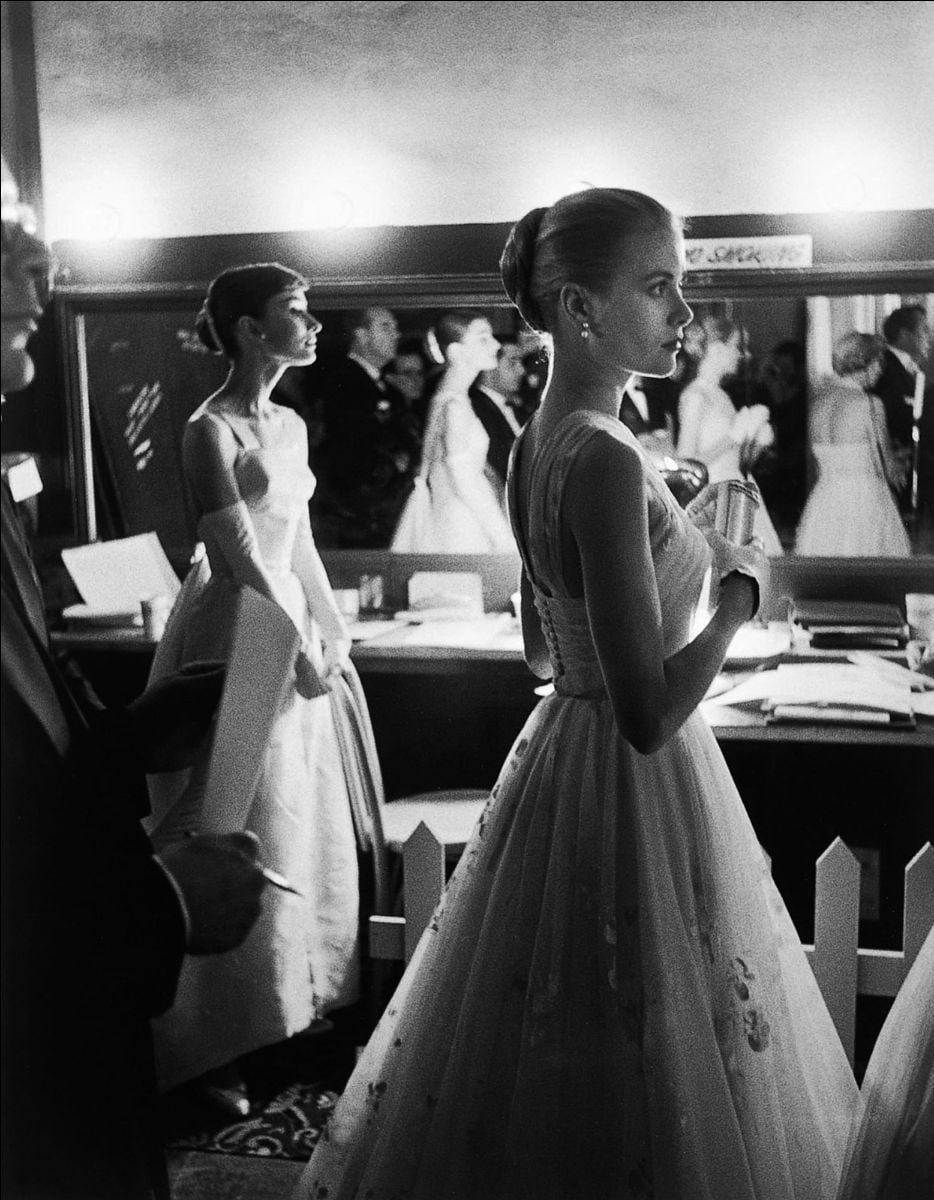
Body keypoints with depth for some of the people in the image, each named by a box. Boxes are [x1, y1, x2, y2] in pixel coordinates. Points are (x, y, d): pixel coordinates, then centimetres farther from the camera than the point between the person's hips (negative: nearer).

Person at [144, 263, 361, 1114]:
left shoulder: (290, 425, 10)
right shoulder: (210, 431, -15)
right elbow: (240, 560, -18)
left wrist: (333, 627, 9)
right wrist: (300, 652, -13)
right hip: (232, 639, -8)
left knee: (300, 827, 16)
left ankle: (290, 1003, 32)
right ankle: (209, 1048, 14)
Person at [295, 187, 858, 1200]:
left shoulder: (539, 443, 5)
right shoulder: (605, 459, -23)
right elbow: (651, 714, -26)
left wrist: (680, 548, 16)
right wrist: (741, 588, -12)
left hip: (564, 754, 10)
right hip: (634, 787, -9)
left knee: (539, 1062, 22)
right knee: (636, 1075, 7)